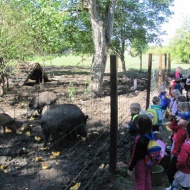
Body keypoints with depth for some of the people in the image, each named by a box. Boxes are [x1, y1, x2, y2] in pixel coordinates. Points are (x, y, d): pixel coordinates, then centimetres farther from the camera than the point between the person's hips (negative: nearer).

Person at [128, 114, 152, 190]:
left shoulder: (139, 139, -29)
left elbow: (135, 154, -22)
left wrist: (130, 167, -11)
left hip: (140, 163, -7)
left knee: (140, 183, 10)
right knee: (147, 182, 22)